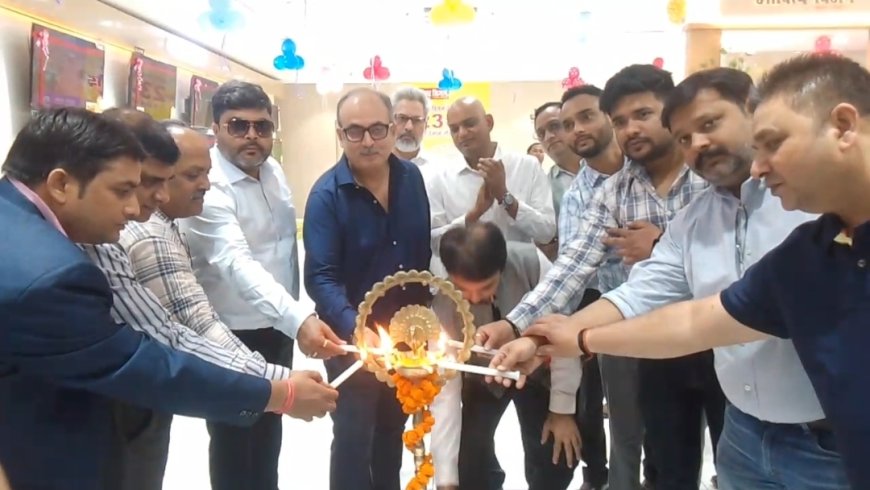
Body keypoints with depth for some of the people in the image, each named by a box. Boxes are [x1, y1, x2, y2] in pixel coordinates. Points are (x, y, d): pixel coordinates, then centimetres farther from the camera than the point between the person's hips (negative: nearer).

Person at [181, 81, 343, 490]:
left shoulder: (273, 170, 1)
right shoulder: (208, 188, -23)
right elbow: (237, 264, -37)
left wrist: (294, 317, 12)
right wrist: (299, 319, -50)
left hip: (279, 327, 7)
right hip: (232, 336, -7)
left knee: (269, 434, 24)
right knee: (234, 445, 11)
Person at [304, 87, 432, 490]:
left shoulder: (412, 177, -3)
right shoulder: (327, 193, -18)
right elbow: (321, 277, -24)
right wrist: (354, 328, -39)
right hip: (353, 337, -5)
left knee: (392, 429, 23)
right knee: (353, 437, 7)